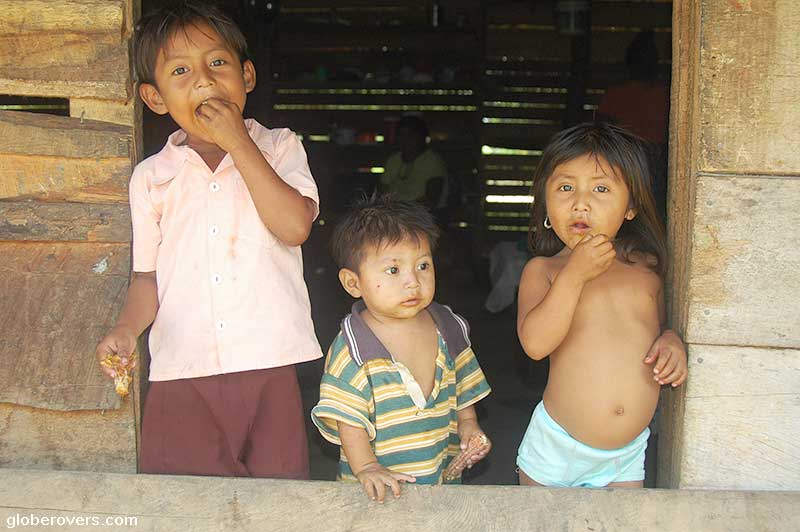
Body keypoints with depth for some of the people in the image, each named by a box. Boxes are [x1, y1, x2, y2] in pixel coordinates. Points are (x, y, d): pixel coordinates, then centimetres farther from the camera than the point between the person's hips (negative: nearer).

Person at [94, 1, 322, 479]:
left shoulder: (279, 148, 5)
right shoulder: (152, 177, 10)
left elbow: (294, 226, -12)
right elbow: (149, 274, 13)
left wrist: (238, 142, -10)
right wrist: (127, 328, -7)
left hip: (268, 365, -1)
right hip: (182, 373, 2)